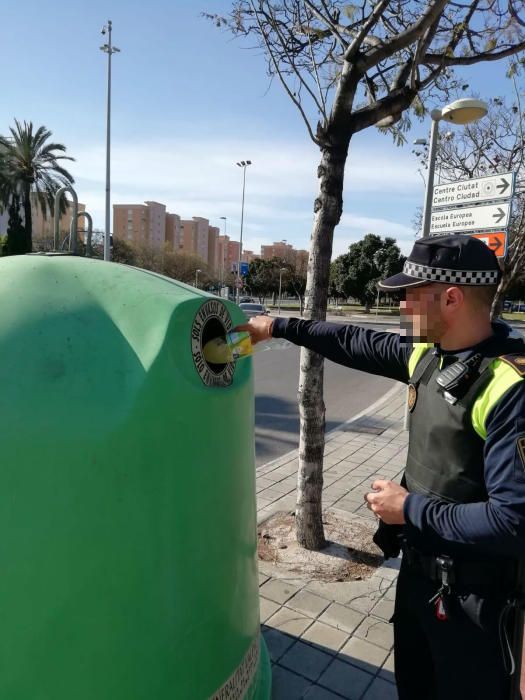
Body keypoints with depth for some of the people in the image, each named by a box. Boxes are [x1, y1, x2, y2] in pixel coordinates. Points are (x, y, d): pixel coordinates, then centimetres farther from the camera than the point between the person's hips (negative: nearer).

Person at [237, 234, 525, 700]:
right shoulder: (428, 353, -5)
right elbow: (356, 344, 8)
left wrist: (411, 510, -21)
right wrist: (279, 326, 11)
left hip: (473, 595, -7)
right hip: (418, 565, 7)